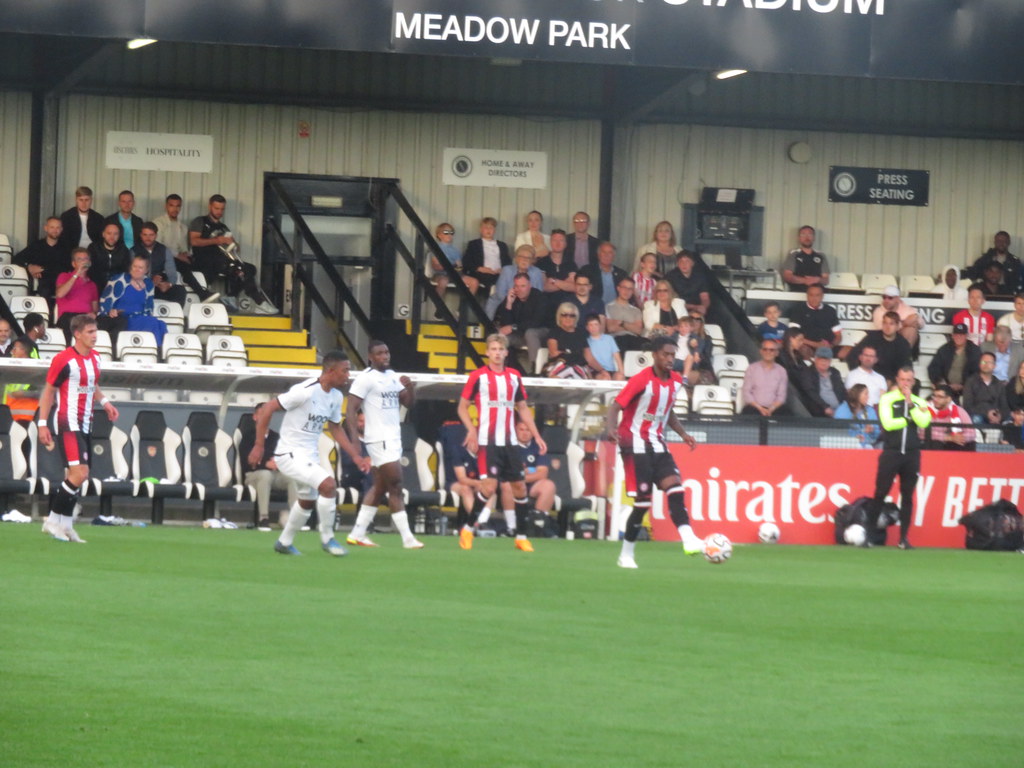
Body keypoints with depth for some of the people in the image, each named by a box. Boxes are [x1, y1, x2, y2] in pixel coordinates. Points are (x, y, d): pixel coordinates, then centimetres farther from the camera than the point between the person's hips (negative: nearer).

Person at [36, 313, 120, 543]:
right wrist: (43, 423, -10)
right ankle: (53, 520, -9)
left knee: (76, 477, 9)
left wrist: (104, 401, 9)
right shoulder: (64, 360, -13)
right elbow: (48, 391, -7)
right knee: (79, 473, -17)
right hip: (68, 425, -8)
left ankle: (65, 525, 15)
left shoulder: (95, 358, 10)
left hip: (84, 425, 8)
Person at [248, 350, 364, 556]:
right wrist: (259, 446, -20)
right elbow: (267, 410, -19)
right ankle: (327, 539, -11)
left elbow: (335, 428, 20)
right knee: (328, 484, -24)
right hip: (290, 454, -9)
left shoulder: (336, 397, 3)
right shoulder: (305, 391, -22)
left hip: (309, 457, 9)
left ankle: (284, 543, 43)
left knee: (307, 501, 23)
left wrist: (355, 456, 13)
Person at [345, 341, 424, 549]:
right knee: (395, 488, -9)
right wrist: (354, 436, -25)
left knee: (380, 488, 12)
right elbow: (352, 409, -14)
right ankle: (407, 539, -7)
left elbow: (408, 403, 14)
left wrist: (410, 386, -5)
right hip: (380, 439, -9)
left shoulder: (392, 376, 14)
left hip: (393, 438, 9)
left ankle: (357, 534, 17)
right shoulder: (366, 378, -10)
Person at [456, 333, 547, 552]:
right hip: (487, 442, -5)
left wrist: (536, 436, 12)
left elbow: (523, 409, 19)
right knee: (489, 486, -16)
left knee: (520, 486, 4)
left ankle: (521, 536, 15)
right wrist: (471, 430, -15)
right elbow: (462, 407, 1)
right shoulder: (478, 376, -2)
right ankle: (467, 529, 1)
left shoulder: (514, 377, 11)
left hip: (509, 442, 5)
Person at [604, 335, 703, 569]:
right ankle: (626, 555, 5)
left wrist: (683, 434, 11)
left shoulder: (675, 381, 7)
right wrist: (611, 429, -37)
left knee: (675, 487, -15)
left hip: (657, 444, 6)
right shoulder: (642, 380, -15)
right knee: (643, 501, -9)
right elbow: (615, 406, -18)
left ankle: (688, 539, -27)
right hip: (636, 443, -6)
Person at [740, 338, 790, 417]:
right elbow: (746, 393, 2)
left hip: (774, 408, 1)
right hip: (755, 407, -1)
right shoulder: (751, 369, 8)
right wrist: (760, 409, -12)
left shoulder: (781, 371, 11)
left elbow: (781, 396, 5)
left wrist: (771, 409, -14)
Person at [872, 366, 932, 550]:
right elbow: (888, 423, -12)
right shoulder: (887, 399, 2)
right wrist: (908, 419, -4)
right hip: (891, 452, -3)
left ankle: (903, 538, 9)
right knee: (880, 493, -5)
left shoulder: (919, 402, 10)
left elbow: (924, 422, -9)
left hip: (912, 454, 3)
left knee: (907, 496, 5)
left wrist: (910, 403, -9)